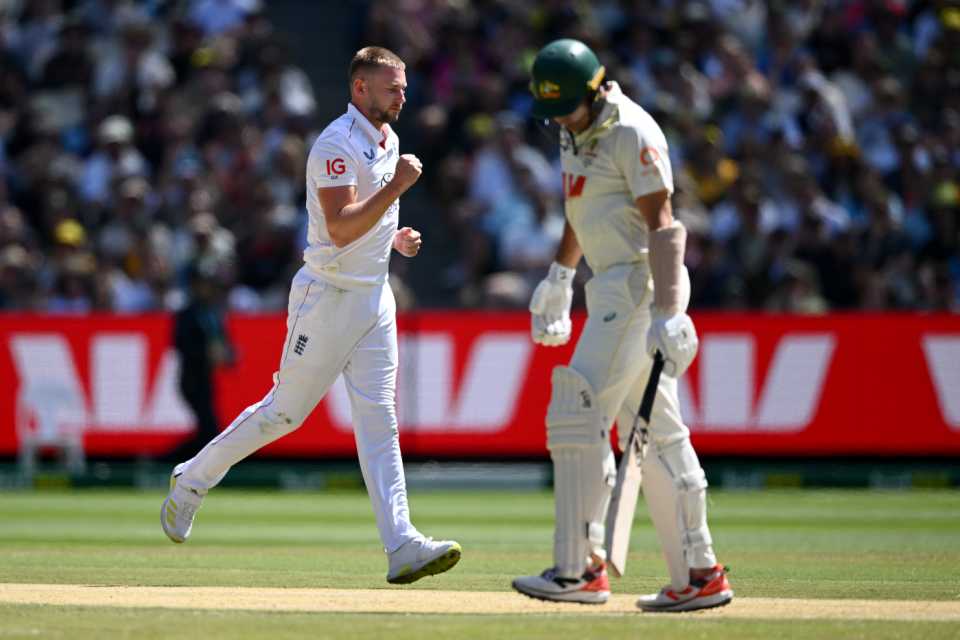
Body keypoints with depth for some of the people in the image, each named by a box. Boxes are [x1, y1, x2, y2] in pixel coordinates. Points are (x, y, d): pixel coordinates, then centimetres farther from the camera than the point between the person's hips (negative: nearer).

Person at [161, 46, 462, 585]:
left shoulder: (388, 140, 12)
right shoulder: (336, 146, -17)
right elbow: (340, 229, -27)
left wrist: (396, 237, 9)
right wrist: (396, 186, -27)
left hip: (374, 296, 8)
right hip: (328, 295, -8)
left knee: (379, 420, -2)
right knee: (284, 412, 3)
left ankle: (403, 546, -11)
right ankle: (192, 481, 23)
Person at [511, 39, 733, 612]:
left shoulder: (631, 134, -16)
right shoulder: (578, 129, 13)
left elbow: (662, 225, -23)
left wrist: (666, 314, -31)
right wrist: (560, 278, 31)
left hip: (642, 281, -10)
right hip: (613, 288, 10)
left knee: (578, 412, -14)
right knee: (656, 434, 9)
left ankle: (580, 569, -15)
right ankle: (699, 576, 11)